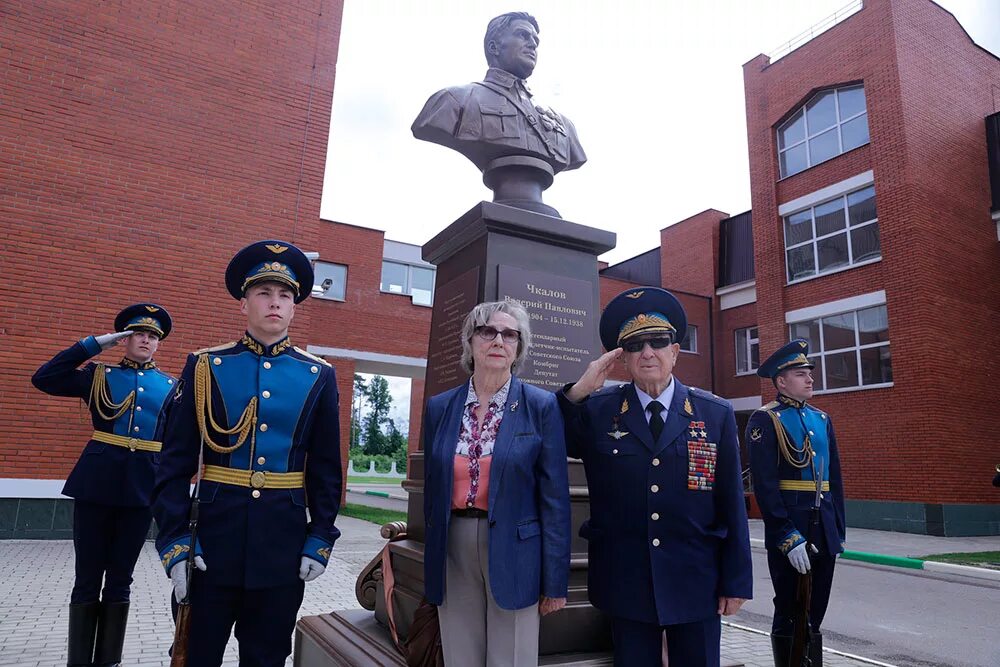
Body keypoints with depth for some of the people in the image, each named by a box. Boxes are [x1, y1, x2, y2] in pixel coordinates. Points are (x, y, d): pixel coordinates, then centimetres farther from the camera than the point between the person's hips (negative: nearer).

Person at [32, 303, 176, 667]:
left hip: (142, 487, 1)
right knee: (88, 577, 6)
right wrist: (93, 344, -2)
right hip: (96, 484, -1)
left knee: (120, 578, 10)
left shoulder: (170, 387, 10)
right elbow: (44, 378, -3)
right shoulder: (99, 375, 8)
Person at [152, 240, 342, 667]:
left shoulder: (318, 376, 1)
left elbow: (326, 469, 3)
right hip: (214, 535, 0)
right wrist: (173, 541, -8)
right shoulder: (204, 367, -1)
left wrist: (320, 541, -2)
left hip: (284, 541, 1)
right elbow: (176, 461, -2)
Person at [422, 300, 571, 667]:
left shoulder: (542, 407, -6)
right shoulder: (439, 407, 4)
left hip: (513, 554, -3)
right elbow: (432, 488, 10)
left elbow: (554, 497, -6)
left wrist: (555, 580, -6)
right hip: (454, 551, 3)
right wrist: (432, 561, 12)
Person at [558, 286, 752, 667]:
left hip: (697, 585, 0)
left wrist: (736, 581, 0)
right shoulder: (597, 410, -3)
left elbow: (731, 504, 0)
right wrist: (579, 390, -15)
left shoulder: (717, 414, -2)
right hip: (625, 585, 0)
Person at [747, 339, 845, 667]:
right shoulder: (764, 420, -8)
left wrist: (838, 532, 11)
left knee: (814, 617, 15)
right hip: (789, 533, -6)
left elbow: (835, 479, 16)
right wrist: (789, 538, -18)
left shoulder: (822, 419, 14)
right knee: (789, 618, 5)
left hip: (824, 533, 6)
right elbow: (764, 485, -15)